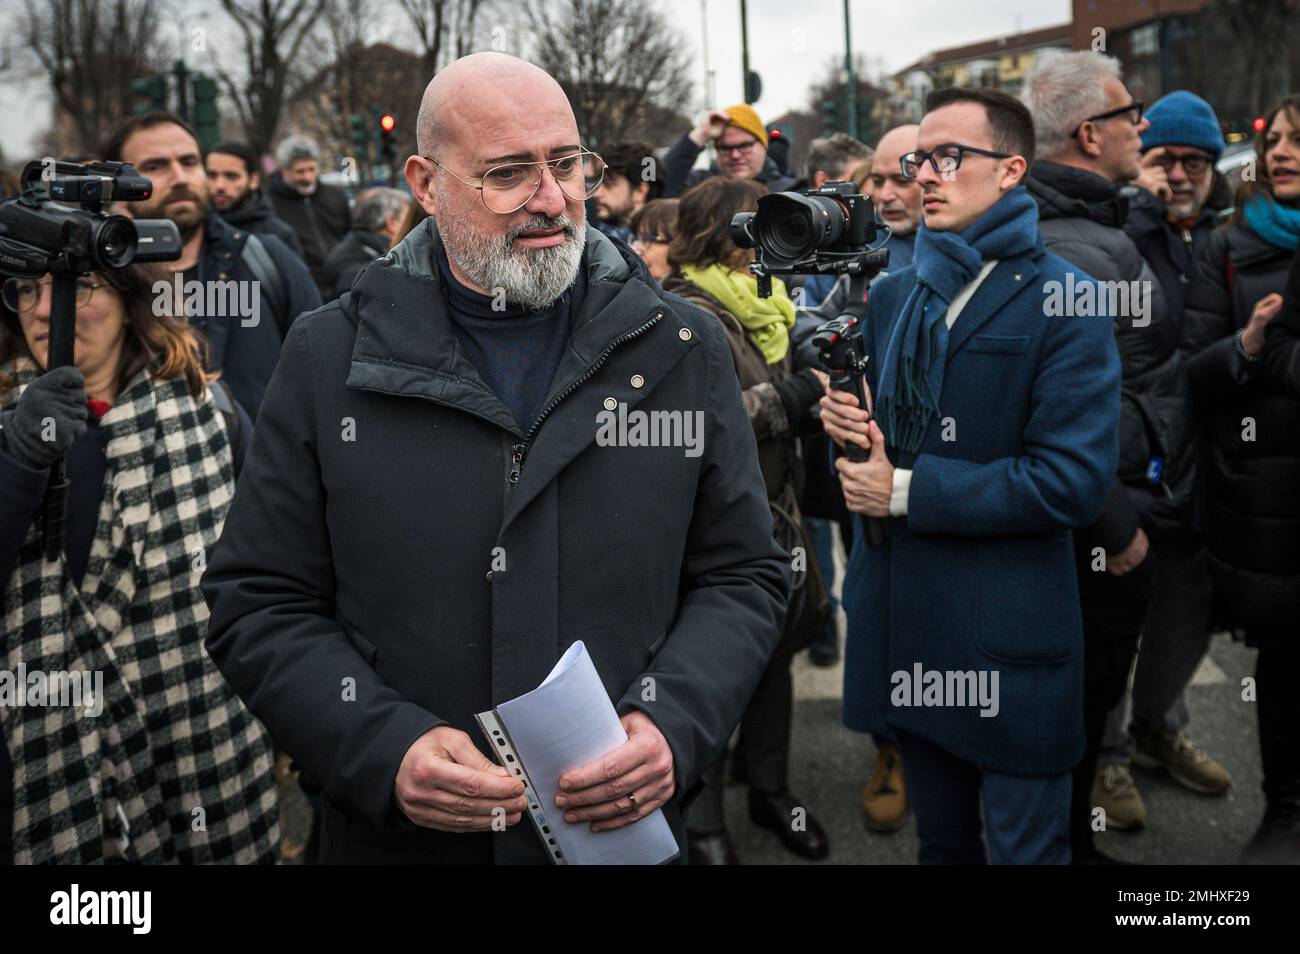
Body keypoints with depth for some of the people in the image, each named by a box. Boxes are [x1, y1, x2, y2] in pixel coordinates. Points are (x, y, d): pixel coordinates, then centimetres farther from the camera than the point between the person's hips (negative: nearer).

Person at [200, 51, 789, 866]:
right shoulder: (329, 360, -4)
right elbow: (260, 606, -2)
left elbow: (743, 576, 2)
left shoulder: (685, 351, -1)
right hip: (399, 835, 0)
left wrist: (673, 727, -15)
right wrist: (384, 751, -17)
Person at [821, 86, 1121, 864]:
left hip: (1008, 636, -6)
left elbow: (1073, 480, -19)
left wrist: (908, 491, -17)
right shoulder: (894, 294, 11)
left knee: (1025, 847, 8)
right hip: (907, 624, 6)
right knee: (940, 840, 21)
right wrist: (848, 421, -5)